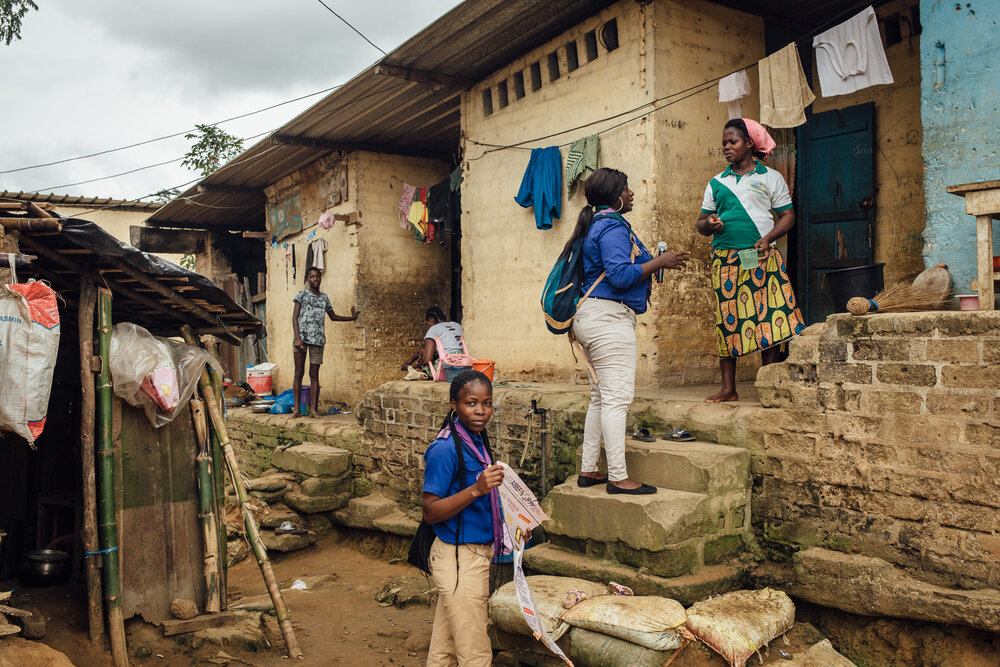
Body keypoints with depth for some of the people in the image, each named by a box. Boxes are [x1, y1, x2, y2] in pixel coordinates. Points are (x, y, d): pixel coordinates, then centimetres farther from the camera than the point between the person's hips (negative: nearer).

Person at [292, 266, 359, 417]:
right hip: (302, 337, -3)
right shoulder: (302, 295, 5)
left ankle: (313, 409, 1)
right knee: (299, 372, -2)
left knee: (314, 374, 1)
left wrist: (352, 317, 20)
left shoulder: (324, 298, 16)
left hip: (318, 339, 3)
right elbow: (295, 317, -2)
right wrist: (298, 338, -13)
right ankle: (297, 408, 1)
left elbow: (333, 316, 28)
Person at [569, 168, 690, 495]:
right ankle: (619, 477, -8)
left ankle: (588, 470, 16)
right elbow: (620, 274, -22)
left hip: (590, 317, 11)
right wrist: (659, 262, -11)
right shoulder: (613, 226, -11)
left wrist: (653, 263, 24)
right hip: (609, 317, -11)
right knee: (617, 397, -10)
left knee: (601, 396, 12)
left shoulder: (596, 225, 21)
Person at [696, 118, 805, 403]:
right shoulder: (716, 183, 17)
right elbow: (701, 222, 18)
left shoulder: (770, 177, 9)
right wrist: (708, 224, -7)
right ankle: (728, 389, 7)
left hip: (761, 258, -2)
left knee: (768, 316, -7)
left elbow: (788, 215, 5)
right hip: (725, 259, 3)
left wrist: (768, 239, -12)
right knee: (726, 320, 1)